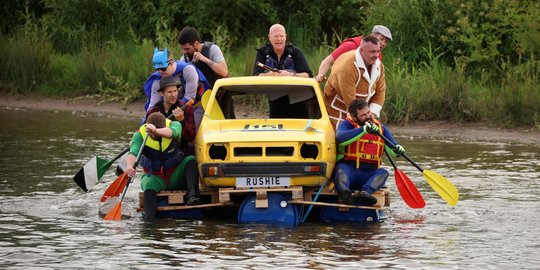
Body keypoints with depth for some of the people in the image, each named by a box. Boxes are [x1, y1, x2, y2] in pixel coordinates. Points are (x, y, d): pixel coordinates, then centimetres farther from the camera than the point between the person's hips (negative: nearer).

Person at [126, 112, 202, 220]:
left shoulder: (174, 125, -12)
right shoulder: (140, 135, -11)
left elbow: (171, 132, -38)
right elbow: (133, 153, -27)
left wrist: (155, 131, -59)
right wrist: (130, 165, -51)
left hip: (175, 176, 1)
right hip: (155, 178, -1)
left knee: (191, 160, -23)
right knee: (149, 187, -34)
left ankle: (191, 195, -40)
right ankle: (149, 221, -49)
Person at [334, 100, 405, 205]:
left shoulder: (380, 128, 18)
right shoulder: (347, 124, 7)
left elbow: (392, 150, 14)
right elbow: (340, 138, -17)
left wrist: (397, 149, -12)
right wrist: (364, 130, -25)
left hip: (369, 175, 3)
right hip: (348, 171, -3)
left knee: (383, 173, -27)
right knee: (341, 167, -35)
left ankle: (365, 193, -55)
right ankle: (344, 191, -67)